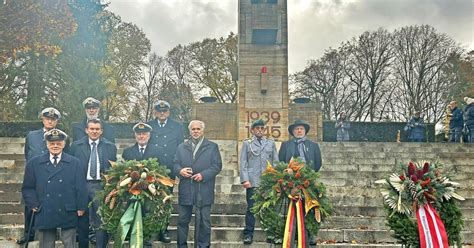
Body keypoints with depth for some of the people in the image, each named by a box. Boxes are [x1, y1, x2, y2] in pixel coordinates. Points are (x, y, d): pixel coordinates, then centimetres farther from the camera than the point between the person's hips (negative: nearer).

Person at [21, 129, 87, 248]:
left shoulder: (75, 163, 5)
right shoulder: (34, 163, 7)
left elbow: (81, 188, 3)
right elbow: (27, 188, 9)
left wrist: (81, 207, -3)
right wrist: (34, 205, 0)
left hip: (68, 214, -1)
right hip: (44, 215, 1)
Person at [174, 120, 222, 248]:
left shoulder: (212, 146, 6)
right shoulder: (181, 147, 16)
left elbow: (217, 166, -1)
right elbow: (176, 164, 11)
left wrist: (203, 175, -14)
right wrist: (180, 170, -12)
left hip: (204, 191, -2)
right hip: (185, 190, 3)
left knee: (203, 221, 3)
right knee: (183, 220, 8)